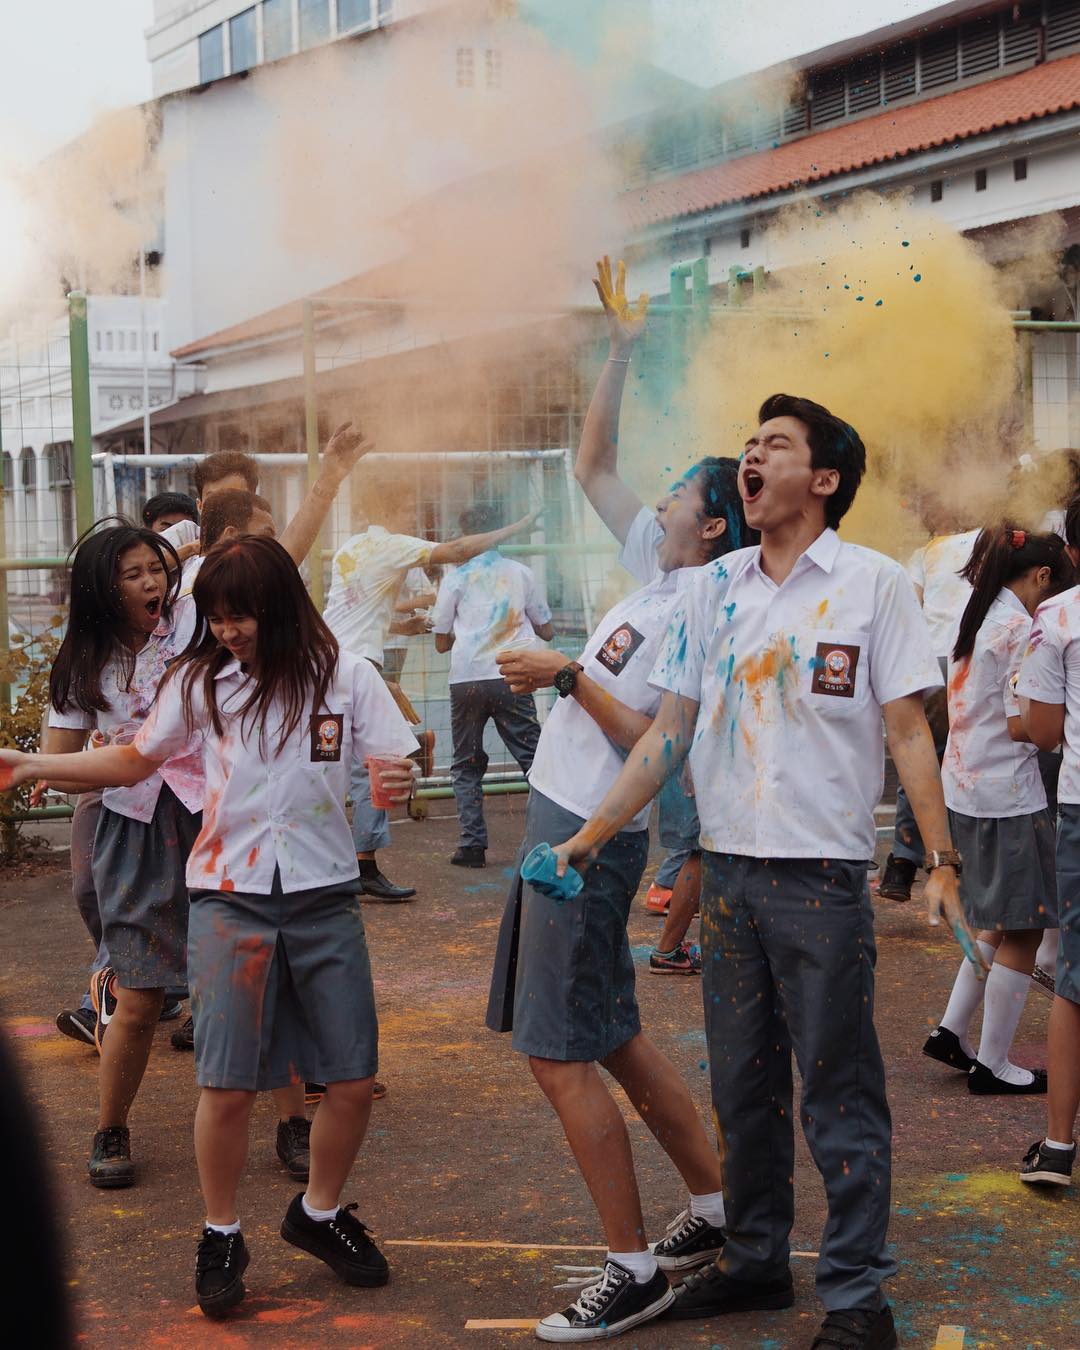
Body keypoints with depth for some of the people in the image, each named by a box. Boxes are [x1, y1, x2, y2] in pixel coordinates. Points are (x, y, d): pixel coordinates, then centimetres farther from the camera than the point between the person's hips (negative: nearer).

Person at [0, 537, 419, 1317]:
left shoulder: (344, 676, -2)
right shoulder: (200, 683, 1)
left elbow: (399, 764, -3)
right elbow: (134, 762, 12)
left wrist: (401, 779, -27)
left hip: (324, 897, 0)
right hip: (231, 900, 0)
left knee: (353, 1081, 2)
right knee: (227, 1086, -5)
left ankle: (320, 1213, 28)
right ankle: (221, 1238, 17)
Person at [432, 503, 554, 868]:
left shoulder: (455, 578, 8)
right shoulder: (521, 573, 11)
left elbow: (441, 643, 11)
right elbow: (546, 631, 18)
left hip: (466, 680, 0)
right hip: (510, 679, 0)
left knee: (466, 766, 13)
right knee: (535, 759, 4)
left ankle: (472, 844, 5)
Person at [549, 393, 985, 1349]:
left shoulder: (873, 583, -3)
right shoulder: (712, 589, 9)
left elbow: (907, 733, -4)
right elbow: (669, 732, 11)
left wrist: (941, 862, -12)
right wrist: (592, 833, 6)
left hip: (823, 875, -5)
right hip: (728, 868, 5)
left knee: (838, 1094, 0)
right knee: (743, 1085, 14)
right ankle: (756, 1262, 29)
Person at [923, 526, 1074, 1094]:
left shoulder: (975, 620, 12)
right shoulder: (1021, 628, -15)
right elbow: (1020, 724, -18)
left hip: (964, 789, 9)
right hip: (1007, 794, -9)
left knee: (999, 924, 21)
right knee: (1022, 932, 2)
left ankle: (951, 1032, 19)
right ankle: (991, 1064, 8)